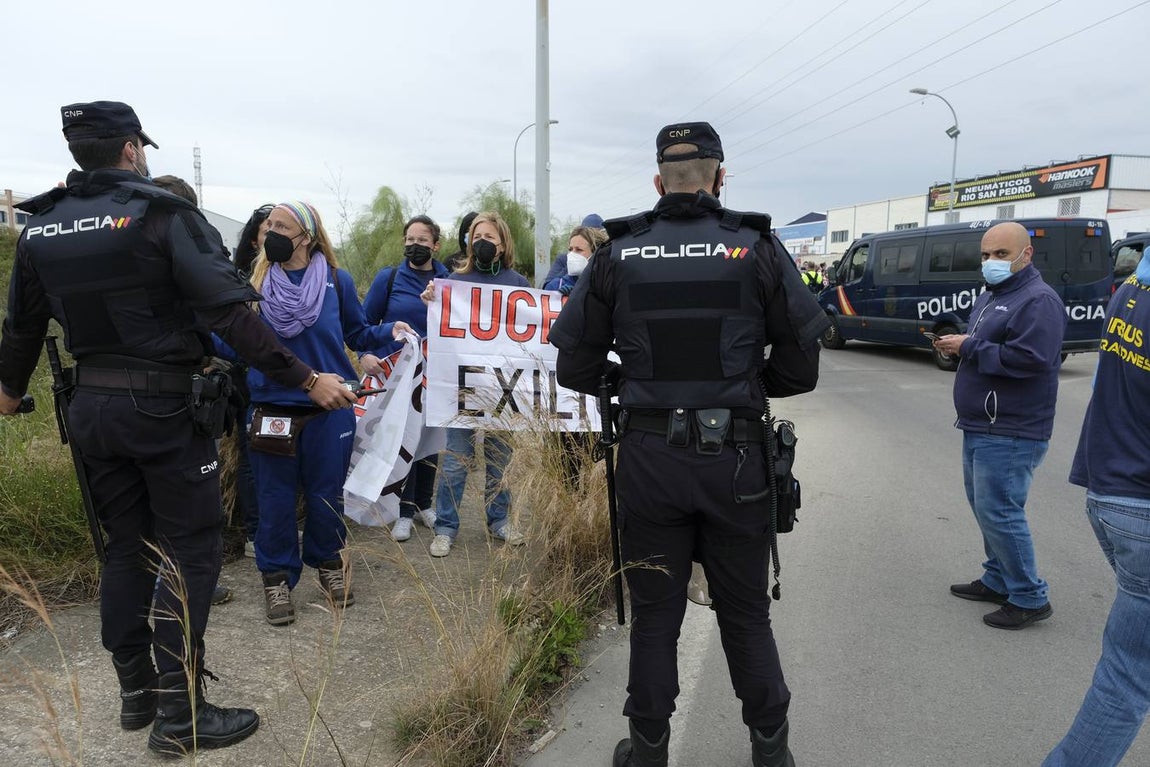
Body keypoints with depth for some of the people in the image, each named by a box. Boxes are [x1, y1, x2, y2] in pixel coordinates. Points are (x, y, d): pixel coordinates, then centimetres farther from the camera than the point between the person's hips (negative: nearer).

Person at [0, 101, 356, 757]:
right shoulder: (164, 215, -13)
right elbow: (230, 314, -21)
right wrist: (307, 379, -18)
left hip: (91, 405, 7)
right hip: (164, 407, -6)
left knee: (125, 546, 17)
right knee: (193, 549, 1)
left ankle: (135, 692, 28)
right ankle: (179, 714, 5)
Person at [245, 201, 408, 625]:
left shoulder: (337, 281, -2)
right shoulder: (254, 283, 0)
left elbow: (358, 334, 6)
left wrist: (391, 330, -10)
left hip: (329, 411, 0)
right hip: (272, 411, 1)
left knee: (326, 496, 13)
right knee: (275, 500, 9)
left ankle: (328, 563, 36)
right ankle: (277, 577, 27)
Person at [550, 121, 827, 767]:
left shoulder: (619, 254, -2)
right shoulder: (758, 248, -4)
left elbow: (576, 366, 0)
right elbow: (801, 366, -3)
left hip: (649, 458, 1)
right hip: (736, 456, 0)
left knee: (654, 614, 16)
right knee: (747, 614, 17)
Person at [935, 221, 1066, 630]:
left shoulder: (1039, 300, -15)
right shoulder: (989, 297, 16)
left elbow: (1029, 358, -26)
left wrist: (969, 347, -19)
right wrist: (957, 346, 5)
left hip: (1010, 434, -10)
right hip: (979, 427, 10)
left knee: (998, 512, -7)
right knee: (984, 506, 18)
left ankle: (1030, 598, 8)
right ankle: (998, 580, 32)